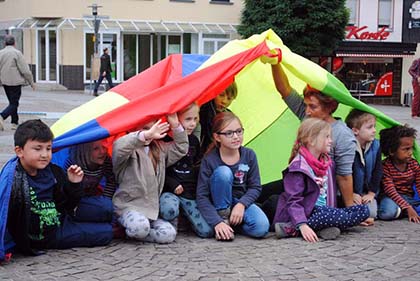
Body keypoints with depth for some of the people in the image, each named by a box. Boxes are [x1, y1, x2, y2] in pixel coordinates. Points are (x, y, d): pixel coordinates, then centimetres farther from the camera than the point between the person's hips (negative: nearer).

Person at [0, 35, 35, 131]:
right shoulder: (17, 53, -11)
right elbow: (25, 70, -12)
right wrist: (31, 82, -2)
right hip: (15, 82, -6)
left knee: (13, 102, 18)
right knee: (14, 104, -3)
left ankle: (15, 123, 20)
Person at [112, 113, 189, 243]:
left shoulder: (160, 149, 14)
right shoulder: (129, 151, -9)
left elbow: (181, 149, 15)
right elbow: (119, 147, -32)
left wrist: (176, 126, 1)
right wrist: (146, 135, -38)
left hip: (152, 208, 6)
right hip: (128, 205, -6)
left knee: (169, 234, -19)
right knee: (139, 227, -37)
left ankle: (134, 233, 2)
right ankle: (125, 228, -2)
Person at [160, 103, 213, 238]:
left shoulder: (194, 141, 10)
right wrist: (172, 185, -15)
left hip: (190, 192, 5)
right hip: (170, 190, -4)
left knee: (207, 231, -9)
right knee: (170, 211, -40)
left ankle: (185, 217, 21)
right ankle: (170, 226, -3)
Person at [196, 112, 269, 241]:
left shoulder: (249, 155, -7)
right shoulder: (209, 160, -16)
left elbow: (255, 187, -3)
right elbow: (202, 196, -18)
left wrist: (241, 204, -21)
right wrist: (217, 222, -30)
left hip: (242, 202, 3)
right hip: (220, 205, -2)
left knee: (261, 227, -28)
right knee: (223, 172, -30)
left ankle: (232, 222, 2)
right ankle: (223, 218, -18)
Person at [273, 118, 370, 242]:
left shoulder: (325, 162, 13)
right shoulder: (298, 167, -13)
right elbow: (293, 201, -20)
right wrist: (302, 225, -33)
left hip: (323, 211, 9)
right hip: (307, 213, -8)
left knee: (363, 210, -4)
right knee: (342, 215, -31)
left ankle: (323, 229, -22)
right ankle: (291, 228, -27)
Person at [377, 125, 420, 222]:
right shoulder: (386, 166, -13)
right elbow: (390, 190, -19)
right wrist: (408, 208, -27)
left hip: (409, 198, 4)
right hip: (393, 198, -4)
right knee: (388, 212, -38)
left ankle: (400, 211, -21)